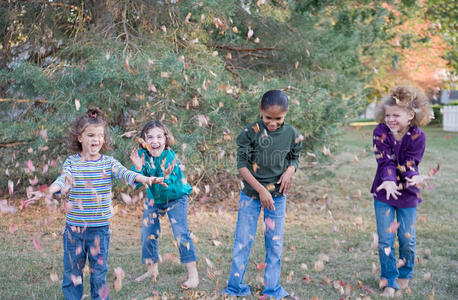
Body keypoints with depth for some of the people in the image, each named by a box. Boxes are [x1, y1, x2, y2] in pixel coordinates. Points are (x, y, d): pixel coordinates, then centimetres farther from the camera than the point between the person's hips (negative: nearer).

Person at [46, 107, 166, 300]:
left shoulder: (109, 163, 0)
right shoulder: (72, 162, -1)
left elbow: (125, 173, -15)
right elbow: (63, 179, -16)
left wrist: (146, 179, -35)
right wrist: (53, 189, -40)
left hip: (100, 227, 0)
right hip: (74, 226, 0)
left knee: (99, 269, 10)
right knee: (72, 268, 12)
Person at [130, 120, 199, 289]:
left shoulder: (170, 156, -29)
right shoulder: (142, 154, -18)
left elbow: (168, 187, -33)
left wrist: (166, 175, -53)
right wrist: (138, 168, -39)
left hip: (175, 197, -4)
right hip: (153, 198, 5)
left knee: (181, 233, -13)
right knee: (148, 233, 8)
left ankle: (193, 274, -5)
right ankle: (152, 270, 28)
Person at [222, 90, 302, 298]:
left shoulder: (292, 134, -5)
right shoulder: (250, 132, -13)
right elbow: (242, 165, -11)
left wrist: (290, 171, -14)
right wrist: (261, 190, -17)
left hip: (277, 195, 2)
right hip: (251, 193, -2)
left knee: (275, 243, 8)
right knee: (243, 241, 3)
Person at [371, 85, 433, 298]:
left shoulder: (417, 137, -11)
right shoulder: (381, 132, -10)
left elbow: (409, 163, -17)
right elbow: (385, 160, -19)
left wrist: (414, 178, -39)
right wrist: (388, 180, -36)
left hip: (408, 194, 0)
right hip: (384, 193, 0)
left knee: (407, 239, 9)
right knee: (385, 239, 2)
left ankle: (405, 274, 34)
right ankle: (389, 281, 16)